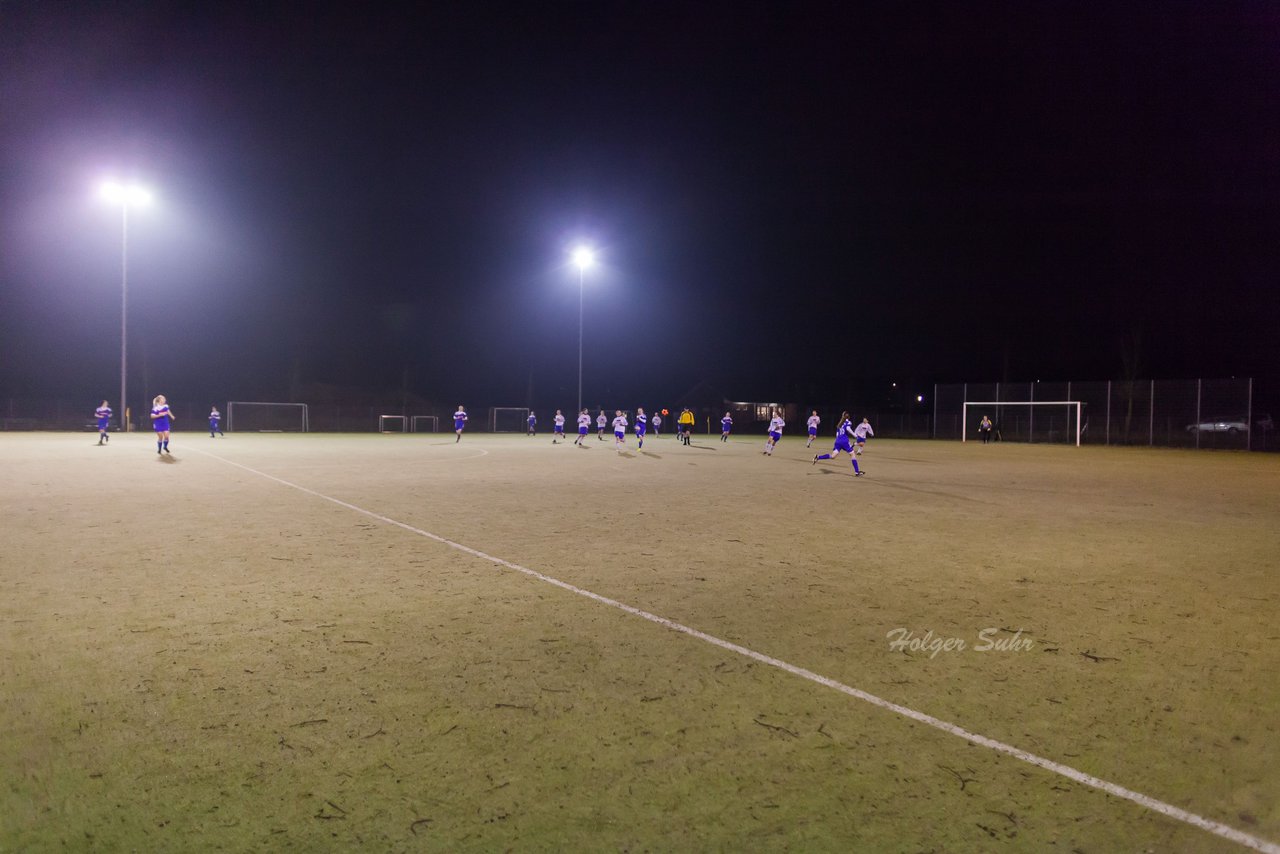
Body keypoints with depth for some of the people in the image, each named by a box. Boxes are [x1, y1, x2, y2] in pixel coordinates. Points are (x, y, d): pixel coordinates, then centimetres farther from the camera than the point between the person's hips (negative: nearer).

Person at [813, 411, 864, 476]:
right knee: (852, 455, 4)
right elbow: (848, 429, -18)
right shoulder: (848, 422, 3)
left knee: (832, 456, -1)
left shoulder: (840, 424, 23)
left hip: (838, 441, 6)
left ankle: (818, 457, -17)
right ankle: (857, 472, 2)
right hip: (845, 441, -6)